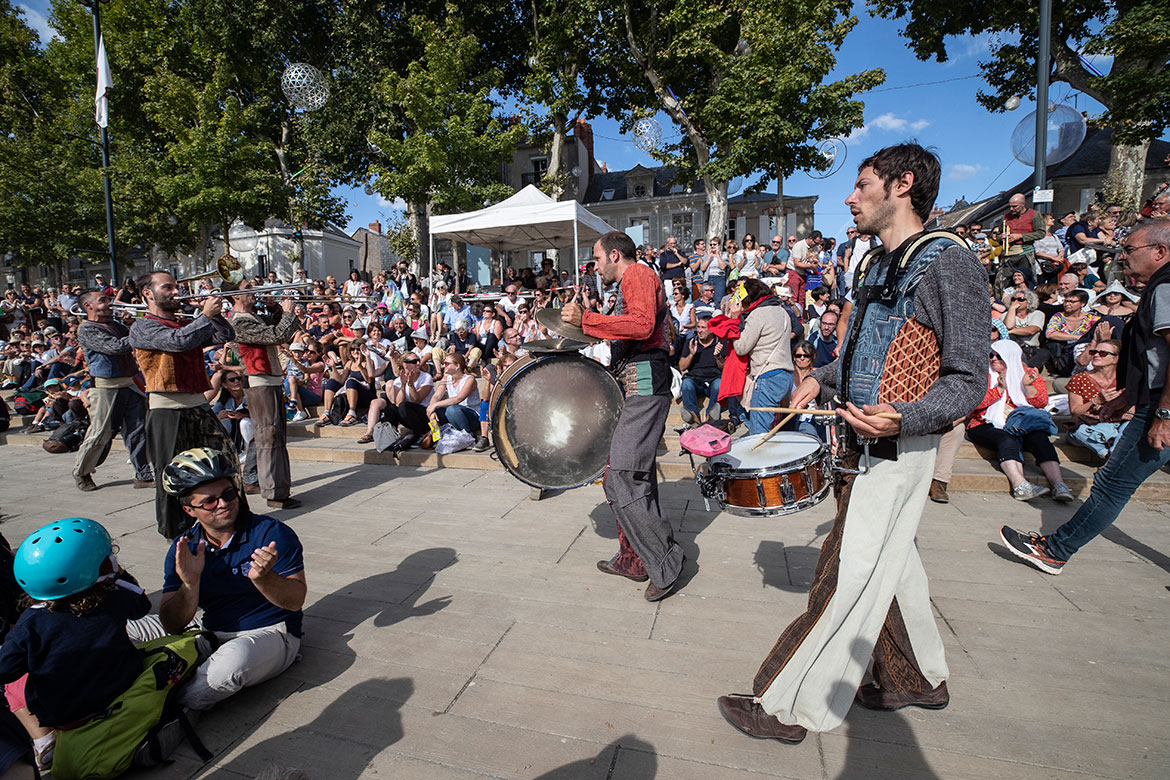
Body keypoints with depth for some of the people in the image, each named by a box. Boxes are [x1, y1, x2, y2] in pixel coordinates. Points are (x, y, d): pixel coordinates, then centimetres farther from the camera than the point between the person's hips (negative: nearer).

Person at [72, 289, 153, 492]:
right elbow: (117, 347, -19)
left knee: (138, 433, 3)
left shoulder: (115, 325, 18)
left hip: (131, 384, 6)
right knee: (100, 434, 1)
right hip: (106, 388, -6)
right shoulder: (86, 329, -7)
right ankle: (81, 472, 24)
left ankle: (143, 475, 8)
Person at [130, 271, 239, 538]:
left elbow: (226, 336, 11)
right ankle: (176, 530, 15)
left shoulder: (186, 324, 20)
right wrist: (206, 315, -15)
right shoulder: (143, 327, -3)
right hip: (167, 410, -6)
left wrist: (215, 314, -3)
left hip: (198, 406, 6)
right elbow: (178, 341, -21)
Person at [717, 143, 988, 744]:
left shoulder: (947, 262, -14)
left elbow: (968, 379, -16)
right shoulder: (880, 266, 14)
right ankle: (921, 679, 39)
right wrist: (822, 377, 13)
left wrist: (904, 418, -32)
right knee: (889, 567, 20)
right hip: (862, 444, 9)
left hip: (896, 450, -9)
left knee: (846, 584, -2)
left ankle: (790, 708, 11)